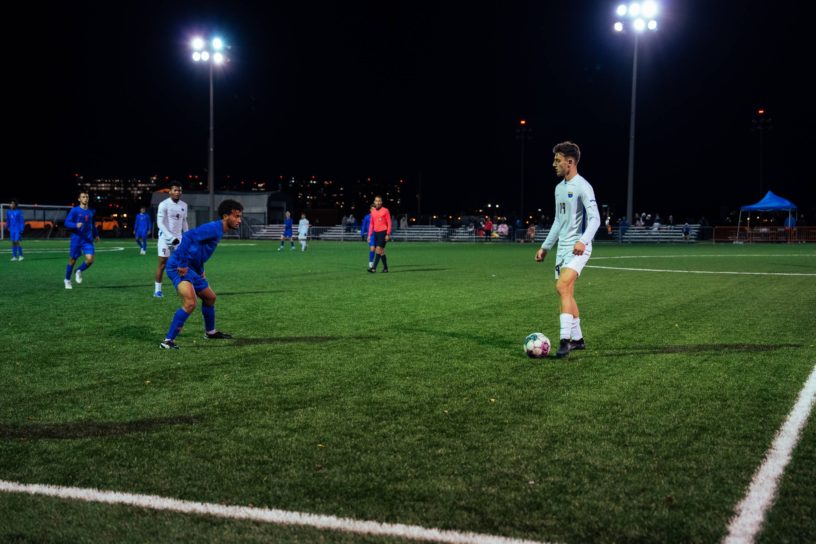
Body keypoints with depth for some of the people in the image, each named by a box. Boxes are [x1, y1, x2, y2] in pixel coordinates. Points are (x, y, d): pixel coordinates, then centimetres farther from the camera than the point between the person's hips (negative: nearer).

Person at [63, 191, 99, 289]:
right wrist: (76, 225, -27)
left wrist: (96, 234, 26)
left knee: (90, 259, -13)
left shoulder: (91, 212, 10)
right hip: (76, 240, -3)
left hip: (88, 240, 3)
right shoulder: (74, 210, -4)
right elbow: (67, 223, -10)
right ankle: (67, 280, 26)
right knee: (72, 260, 5)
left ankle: (79, 271, 18)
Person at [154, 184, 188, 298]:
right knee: (162, 264, -2)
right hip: (166, 237, -5)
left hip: (178, 238, 5)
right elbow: (160, 223, -15)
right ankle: (157, 290, 5)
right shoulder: (164, 204, -10)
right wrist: (171, 237, -23)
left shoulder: (184, 205, 8)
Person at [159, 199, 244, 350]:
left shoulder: (218, 230, 15)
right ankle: (168, 341, -17)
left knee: (210, 297, 23)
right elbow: (188, 236, -27)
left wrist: (200, 270, 17)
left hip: (191, 269, 11)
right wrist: (182, 264, -27)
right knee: (190, 303, -24)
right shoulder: (214, 228, -17)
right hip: (179, 267, -11)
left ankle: (210, 332, 43)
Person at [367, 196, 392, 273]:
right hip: (376, 232, 6)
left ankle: (374, 267, -19)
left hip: (383, 232, -6)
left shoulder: (385, 210, -4)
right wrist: (369, 235, 12)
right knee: (381, 251, 9)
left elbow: (389, 223, -4)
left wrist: (388, 234, -11)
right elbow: (371, 224, 17)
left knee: (378, 249, -15)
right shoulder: (373, 211, 12)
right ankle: (385, 267, 18)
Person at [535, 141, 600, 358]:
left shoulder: (582, 186, -12)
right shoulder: (559, 188, 15)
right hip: (562, 247, 9)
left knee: (562, 287, -22)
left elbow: (595, 218, -21)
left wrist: (583, 241, -36)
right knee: (566, 293, 10)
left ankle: (565, 340, -22)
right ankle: (577, 338, 20)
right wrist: (545, 246, 24)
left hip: (577, 248, -9)